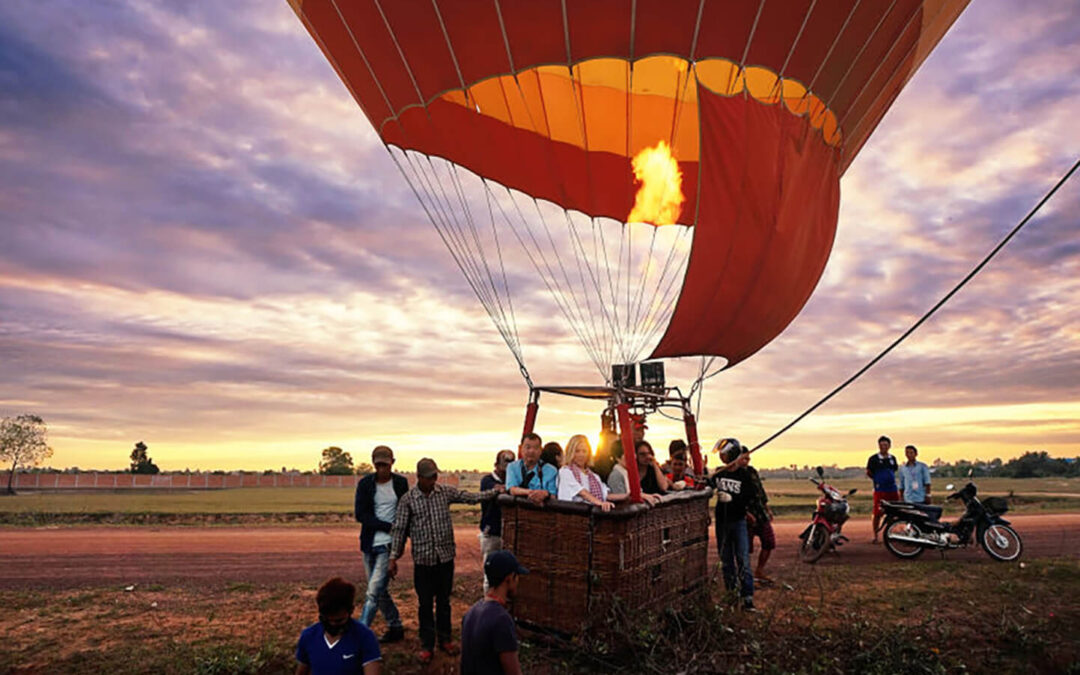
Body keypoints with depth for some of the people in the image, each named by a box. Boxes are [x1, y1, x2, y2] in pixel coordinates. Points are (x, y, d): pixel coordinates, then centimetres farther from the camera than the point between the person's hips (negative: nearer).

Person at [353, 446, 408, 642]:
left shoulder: (401, 483, 0)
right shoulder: (365, 484, 0)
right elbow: (360, 514, -7)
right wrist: (388, 527, -14)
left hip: (389, 544, -3)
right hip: (369, 544, 3)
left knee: (374, 591, -10)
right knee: (379, 591, 14)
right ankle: (395, 628, 30)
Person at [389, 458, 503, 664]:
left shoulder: (445, 492, 1)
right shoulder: (408, 499, -5)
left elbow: (470, 498, 5)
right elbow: (399, 529, -2)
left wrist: (494, 491, -2)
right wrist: (393, 557, -3)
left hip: (446, 556, 2)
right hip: (423, 558, -2)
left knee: (444, 601, 14)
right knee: (425, 603, 7)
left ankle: (445, 639, 30)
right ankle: (427, 645, 21)